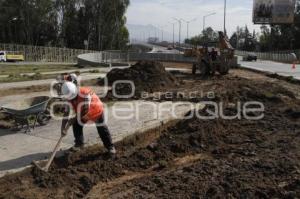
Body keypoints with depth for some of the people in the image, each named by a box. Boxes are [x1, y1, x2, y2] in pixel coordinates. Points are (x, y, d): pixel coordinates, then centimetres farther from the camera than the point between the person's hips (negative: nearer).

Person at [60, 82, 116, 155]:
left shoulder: (84, 94, -38)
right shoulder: (69, 98, -16)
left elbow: (85, 110, -36)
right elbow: (66, 113, -10)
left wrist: (74, 119, -26)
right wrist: (63, 127, -13)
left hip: (96, 109, -6)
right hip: (83, 112, 6)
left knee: (101, 128, -10)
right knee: (76, 124, -4)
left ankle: (110, 146, 1)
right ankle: (79, 143, 16)